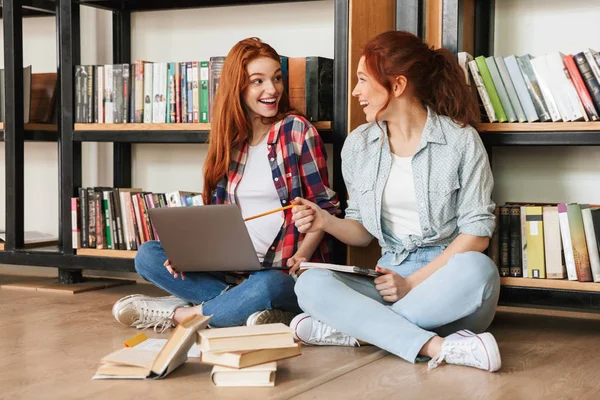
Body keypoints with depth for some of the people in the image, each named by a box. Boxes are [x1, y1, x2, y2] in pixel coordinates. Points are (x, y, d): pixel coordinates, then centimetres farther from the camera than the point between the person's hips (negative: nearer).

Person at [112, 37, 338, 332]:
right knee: (147, 255, -8)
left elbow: (324, 205, -2)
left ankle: (176, 314, -14)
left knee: (267, 286, -39)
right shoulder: (229, 140, 11)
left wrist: (302, 256, -18)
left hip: (284, 271, -5)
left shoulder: (297, 131, -2)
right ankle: (242, 304, -18)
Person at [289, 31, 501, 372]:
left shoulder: (460, 140, -4)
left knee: (477, 269, -37)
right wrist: (327, 222, -6)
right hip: (390, 276, 3)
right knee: (311, 284, -24)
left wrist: (414, 283, -14)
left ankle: (353, 326, -24)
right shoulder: (358, 145, 8)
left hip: (446, 272, -3)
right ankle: (438, 347, -35)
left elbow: (477, 233, -7)